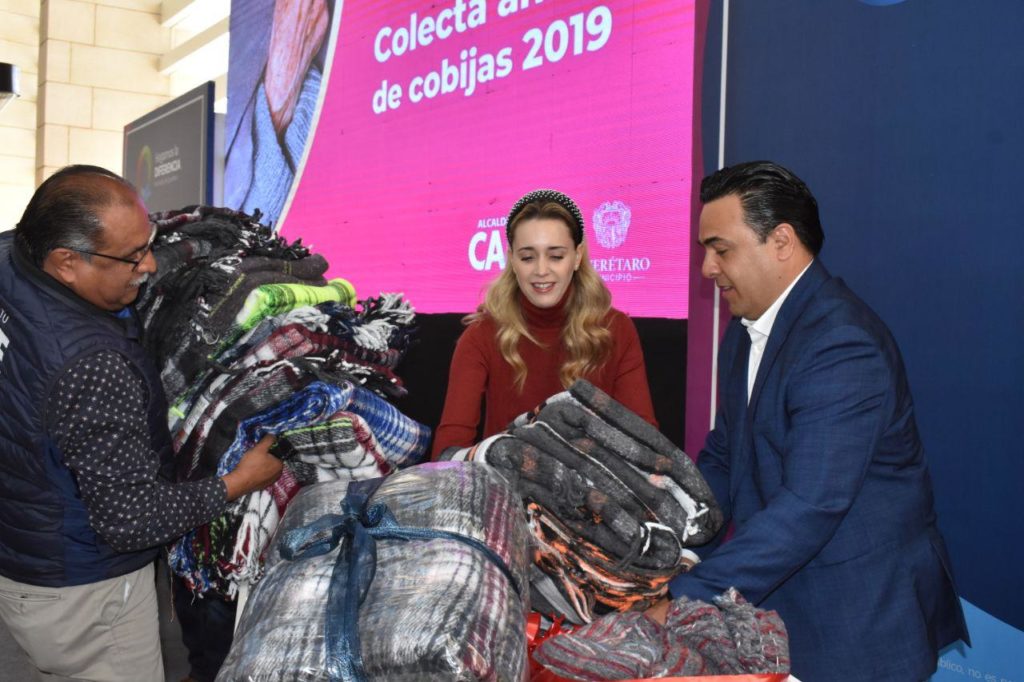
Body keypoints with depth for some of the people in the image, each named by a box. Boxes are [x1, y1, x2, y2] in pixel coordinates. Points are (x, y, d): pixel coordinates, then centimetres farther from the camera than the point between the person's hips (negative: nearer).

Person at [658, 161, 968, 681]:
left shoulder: (842, 345, -23)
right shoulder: (745, 333, 7)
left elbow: (809, 507, -29)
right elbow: (723, 460, 9)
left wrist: (682, 603, -29)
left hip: (857, 620, -7)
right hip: (775, 600, 7)